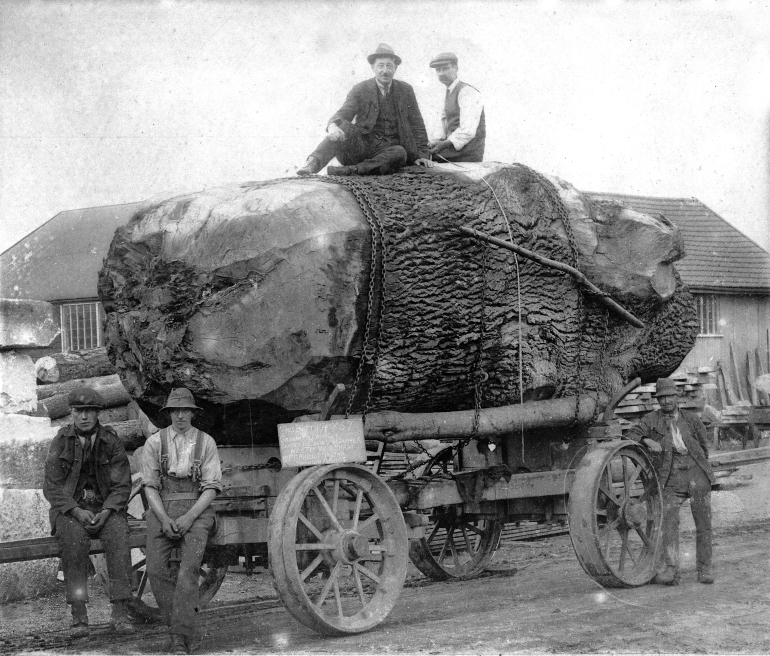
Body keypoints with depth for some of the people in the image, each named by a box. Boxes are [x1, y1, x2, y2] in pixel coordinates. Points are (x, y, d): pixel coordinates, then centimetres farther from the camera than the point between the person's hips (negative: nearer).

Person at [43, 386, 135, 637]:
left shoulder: (111, 442, 0)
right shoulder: (60, 442, -2)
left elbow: (122, 486, 0)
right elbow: (51, 487, -4)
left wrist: (105, 512, -18)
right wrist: (77, 511, -19)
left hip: (106, 508, 1)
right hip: (69, 509, -1)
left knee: (118, 535, -31)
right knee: (74, 537, -34)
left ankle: (120, 613, -33)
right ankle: (78, 615, -34)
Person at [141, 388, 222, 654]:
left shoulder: (206, 442, 6)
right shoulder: (154, 442, 8)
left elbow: (211, 487, 1)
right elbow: (149, 486, 4)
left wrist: (190, 517, -13)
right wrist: (164, 518, -11)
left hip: (196, 509, -1)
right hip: (162, 509, 1)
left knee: (189, 567, -23)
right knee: (156, 569, -18)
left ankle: (179, 634, -23)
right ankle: (187, 634, -13)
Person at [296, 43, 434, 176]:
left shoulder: (405, 90, 10)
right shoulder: (360, 90, 4)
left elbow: (417, 125, 14)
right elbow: (341, 115, -8)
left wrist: (422, 154, 3)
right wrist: (332, 126, -33)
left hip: (386, 151, 1)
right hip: (360, 145, -1)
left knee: (400, 153, -34)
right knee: (345, 127, -31)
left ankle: (351, 170, -45)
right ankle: (312, 164, -49)